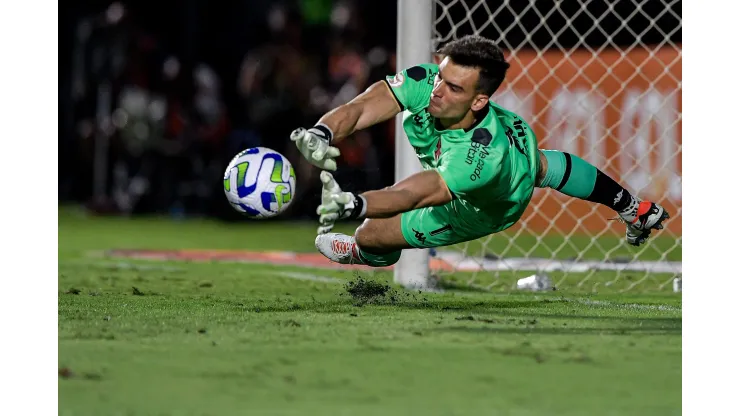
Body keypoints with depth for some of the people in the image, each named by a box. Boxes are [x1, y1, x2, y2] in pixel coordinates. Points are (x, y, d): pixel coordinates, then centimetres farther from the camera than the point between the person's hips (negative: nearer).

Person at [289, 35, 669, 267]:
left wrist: (352, 205, -78)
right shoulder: (425, 83, -39)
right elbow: (360, 109, -44)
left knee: (371, 234, 1)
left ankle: (362, 255, 43)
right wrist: (321, 135, -65)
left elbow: (412, 195, -61)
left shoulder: (480, 156, -53)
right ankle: (635, 209, 62)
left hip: (488, 210, -5)